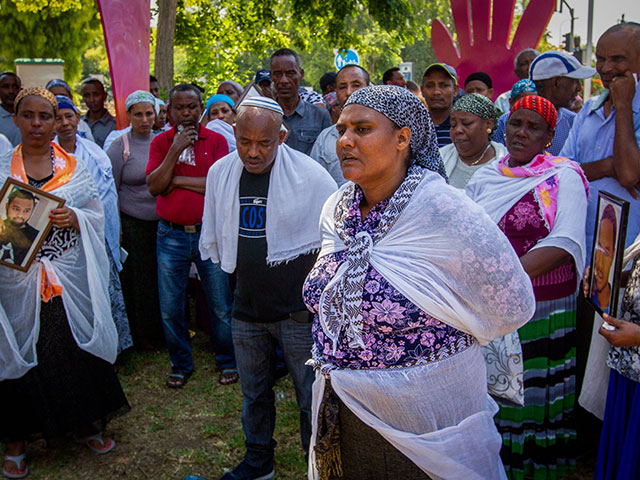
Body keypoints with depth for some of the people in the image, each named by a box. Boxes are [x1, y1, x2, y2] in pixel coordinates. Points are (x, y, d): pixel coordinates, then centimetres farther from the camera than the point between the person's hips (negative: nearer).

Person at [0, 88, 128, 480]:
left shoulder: (74, 168, 6)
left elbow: (97, 216, 4)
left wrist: (74, 218, -15)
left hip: (68, 280, 1)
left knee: (77, 349, 8)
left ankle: (85, 423, 28)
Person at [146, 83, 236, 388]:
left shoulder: (216, 141, 0)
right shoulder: (161, 142, 6)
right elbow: (154, 186, -6)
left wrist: (177, 180, -9)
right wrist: (175, 150, -14)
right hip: (171, 234, 2)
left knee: (220, 306, 7)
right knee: (170, 309, 9)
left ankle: (227, 362, 26)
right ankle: (181, 364, 28)